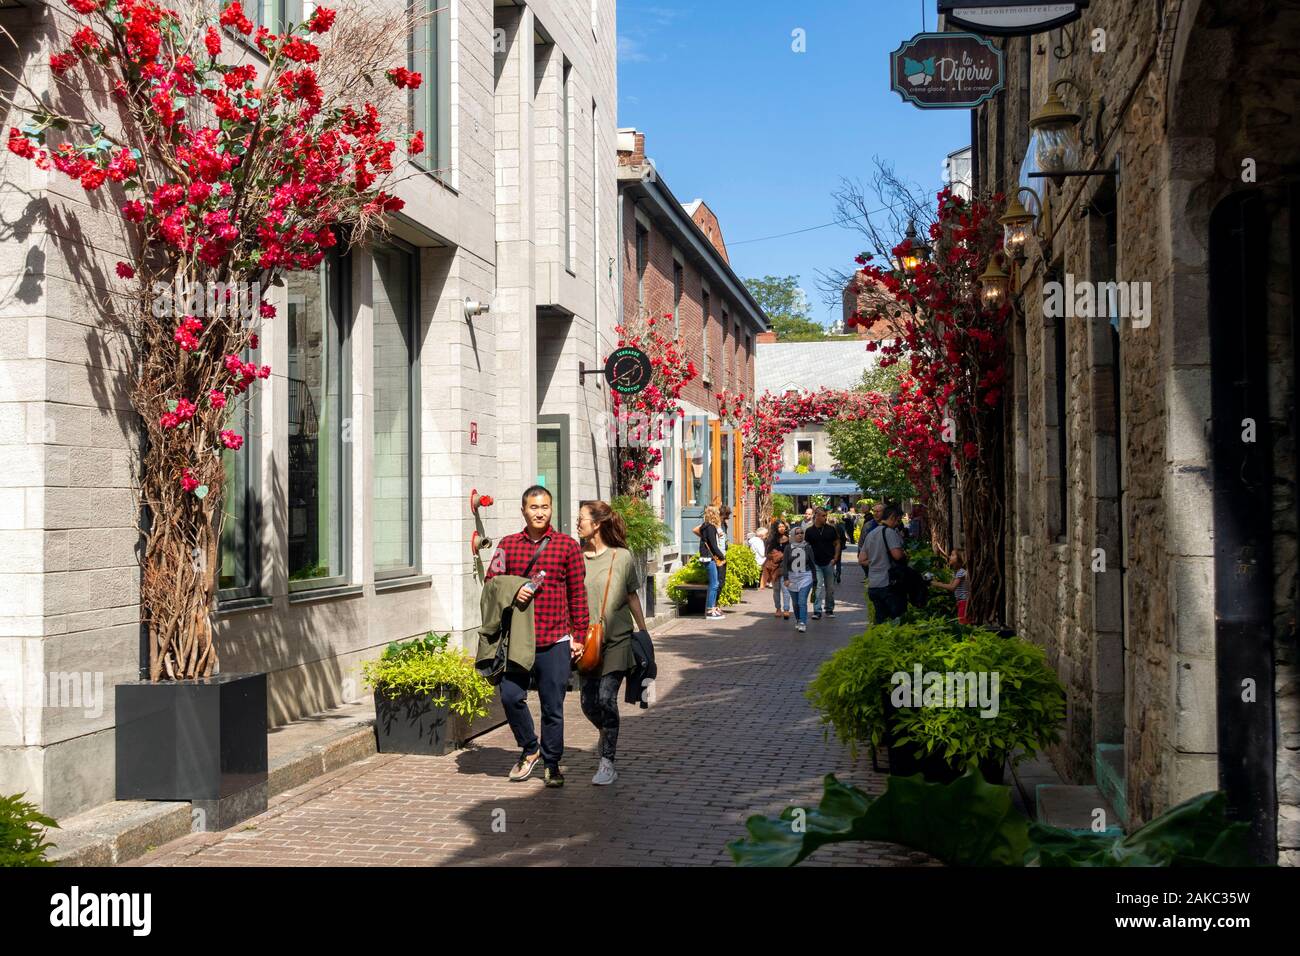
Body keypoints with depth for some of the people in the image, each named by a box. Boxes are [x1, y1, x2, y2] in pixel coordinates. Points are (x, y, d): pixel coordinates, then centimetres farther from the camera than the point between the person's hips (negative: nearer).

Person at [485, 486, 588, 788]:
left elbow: (578, 593, 5)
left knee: (552, 706, 4)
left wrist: (579, 635, 3)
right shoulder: (508, 545, 8)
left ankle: (551, 763, 20)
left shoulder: (568, 546, 3)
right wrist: (512, 593, -10)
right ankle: (530, 749, 21)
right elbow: (490, 581, 11)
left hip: (555, 641, -2)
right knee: (510, 696, -4)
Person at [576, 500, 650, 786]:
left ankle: (607, 764, 0)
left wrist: (643, 628, 13)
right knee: (588, 702, 4)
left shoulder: (622, 557, -3)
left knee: (606, 698, -9)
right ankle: (609, 736, 36)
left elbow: (631, 595, 9)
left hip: (617, 639, -3)